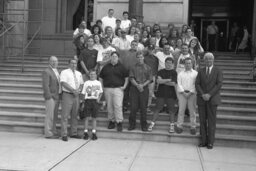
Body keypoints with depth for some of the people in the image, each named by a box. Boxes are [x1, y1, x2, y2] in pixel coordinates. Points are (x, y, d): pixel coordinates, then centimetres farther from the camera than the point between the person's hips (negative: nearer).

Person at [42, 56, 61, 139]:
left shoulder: (56, 71, 18)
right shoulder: (46, 71, -9)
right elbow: (45, 85, -15)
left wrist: (59, 96, 14)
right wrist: (49, 96, -19)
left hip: (57, 97, 8)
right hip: (51, 97, -8)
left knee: (54, 116, 13)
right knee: (49, 116, -5)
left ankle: (53, 132, 21)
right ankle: (48, 133, 0)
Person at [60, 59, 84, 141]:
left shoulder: (79, 74, 16)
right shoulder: (64, 72, -3)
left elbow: (81, 84, 17)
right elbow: (64, 83, -14)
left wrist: (78, 90, -4)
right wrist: (73, 90, -18)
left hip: (76, 95, 6)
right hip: (67, 95, -6)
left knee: (74, 115, 11)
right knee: (65, 115, -5)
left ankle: (74, 133, 20)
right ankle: (64, 135, 0)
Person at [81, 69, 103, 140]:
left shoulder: (98, 83, 8)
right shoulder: (86, 83, 4)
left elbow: (100, 93, 16)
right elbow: (83, 93, 5)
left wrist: (98, 99, 1)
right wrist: (84, 100, -6)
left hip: (95, 101, 1)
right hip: (88, 100, -1)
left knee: (94, 118, 4)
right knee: (86, 117, 0)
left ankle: (94, 133, 10)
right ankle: (85, 133, 8)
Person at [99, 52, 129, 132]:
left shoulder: (121, 67, 6)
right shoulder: (106, 67, 11)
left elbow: (126, 77, 10)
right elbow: (100, 77, 18)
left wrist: (124, 86, 0)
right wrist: (102, 86, 7)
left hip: (118, 89, -3)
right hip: (107, 89, 3)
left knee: (118, 105, -12)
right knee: (109, 106, 6)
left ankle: (119, 122, -7)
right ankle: (111, 121, 18)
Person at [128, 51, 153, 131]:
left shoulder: (148, 68, 8)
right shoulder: (133, 67, 9)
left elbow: (149, 79, 3)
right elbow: (131, 78, 1)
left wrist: (142, 85, -11)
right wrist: (137, 85, -13)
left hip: (144, 89, 0)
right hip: (134, 88, 0)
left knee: (143, 107, 3)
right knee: (133, 107, 0)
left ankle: (144, 125, 12)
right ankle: (132, 124, 11)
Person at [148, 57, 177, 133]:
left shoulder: (174, 72, 1)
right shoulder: (161, 72, 7)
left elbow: (173, 83, -11)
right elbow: (158, 81, -8)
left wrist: (163, 81, -6)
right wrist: (168, 80, -12)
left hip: (171, 94, -1)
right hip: (161, 94, 1)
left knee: (171, 110, 5)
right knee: (157, 109, 2)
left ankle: (172, 126, 17)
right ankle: (152, 124, 9)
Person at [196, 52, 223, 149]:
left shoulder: (218, 71, 6)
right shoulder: (201, 71, 14)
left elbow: (219, 84, -5)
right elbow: (197, 84, 5)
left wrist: (209, 94, -14)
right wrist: (202, 94, -11)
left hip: (212, 99, -2)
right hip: (202, 99, 3)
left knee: (211, 121, -2)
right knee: (202, 121, 2)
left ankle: (210, 142, 5)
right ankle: (203, 141, 9)